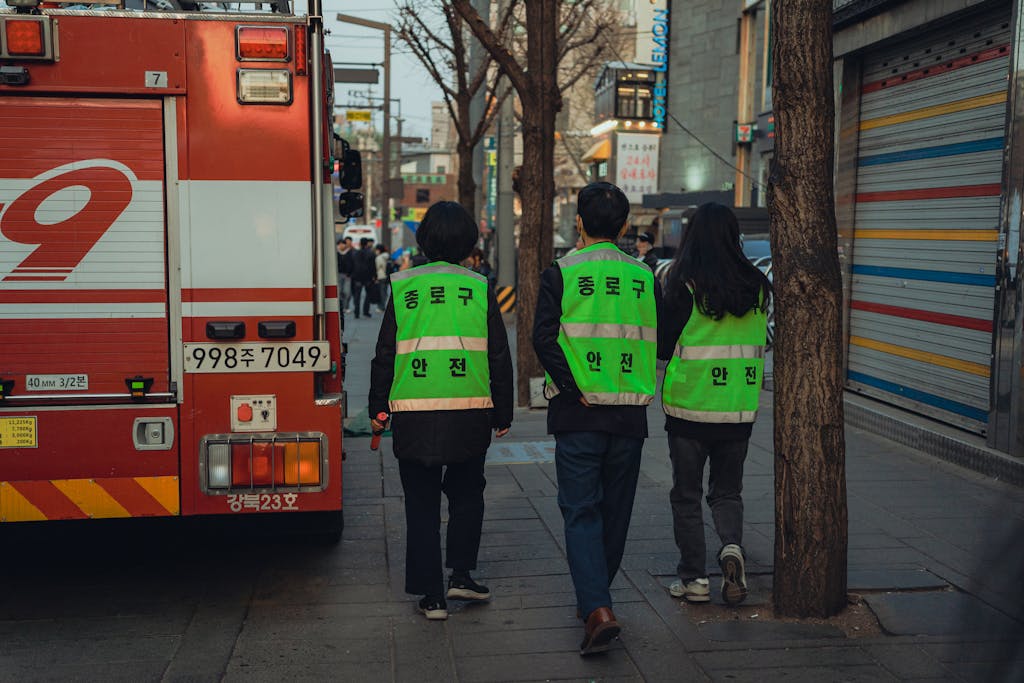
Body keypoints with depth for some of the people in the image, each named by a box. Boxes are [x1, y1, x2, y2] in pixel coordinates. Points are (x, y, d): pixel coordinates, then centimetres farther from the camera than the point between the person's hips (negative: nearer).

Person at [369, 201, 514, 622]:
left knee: (422, 504, 9)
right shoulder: (480, 288, 2)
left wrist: (379, 408, 12)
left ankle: (431, 594, 12)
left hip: (414, 413, 0)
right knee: (467, 493, 21)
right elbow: (499, 358, 5)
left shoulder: (403, 287, 1)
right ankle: (460, 574, 15)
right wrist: (502, 414, 13)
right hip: (471, 413, 1)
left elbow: (385, 354, 3)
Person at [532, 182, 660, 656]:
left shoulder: (561, 273, -5)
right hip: (630, 412, 3)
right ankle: (595, 594, 32)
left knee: (581, 511, 1)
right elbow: (662, 344, 8)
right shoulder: (644, 277, 5)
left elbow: (544, 338, -15)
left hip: (578, 413, -3)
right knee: (615, 510, 17)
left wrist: (574, 390, -11)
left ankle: (598, 610, -13)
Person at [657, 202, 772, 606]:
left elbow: (664, 346, -6)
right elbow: (759, 346, 12)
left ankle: (694, 577, 12)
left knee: (686, 495, 10)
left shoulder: (684, 284, -11)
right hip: (740, 409, 3)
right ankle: (732, 546, -7)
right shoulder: (757, 287, 2)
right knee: (727, 492, 17)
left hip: (689, 405, -3)